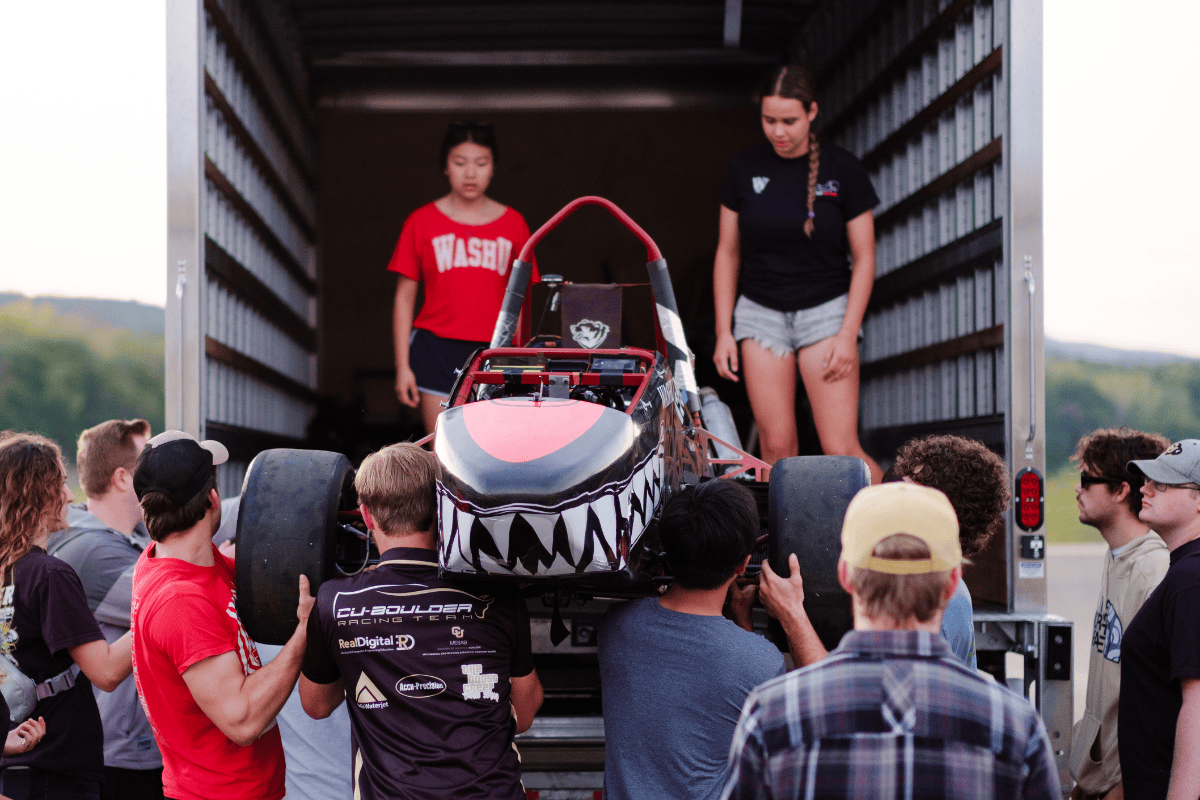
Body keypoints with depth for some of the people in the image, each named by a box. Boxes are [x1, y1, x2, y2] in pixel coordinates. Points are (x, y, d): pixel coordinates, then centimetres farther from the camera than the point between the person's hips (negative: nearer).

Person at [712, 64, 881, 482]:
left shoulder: (843, 169, -7)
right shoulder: (745, 168, 0)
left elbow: (864, 257, -2)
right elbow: (727, 252, 7)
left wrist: (848, 334, -10)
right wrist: (723, 332, 2)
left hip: (826, 309, -2)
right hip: (760, 312, 2)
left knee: (841, 450, -11)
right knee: (776, 447, -2)